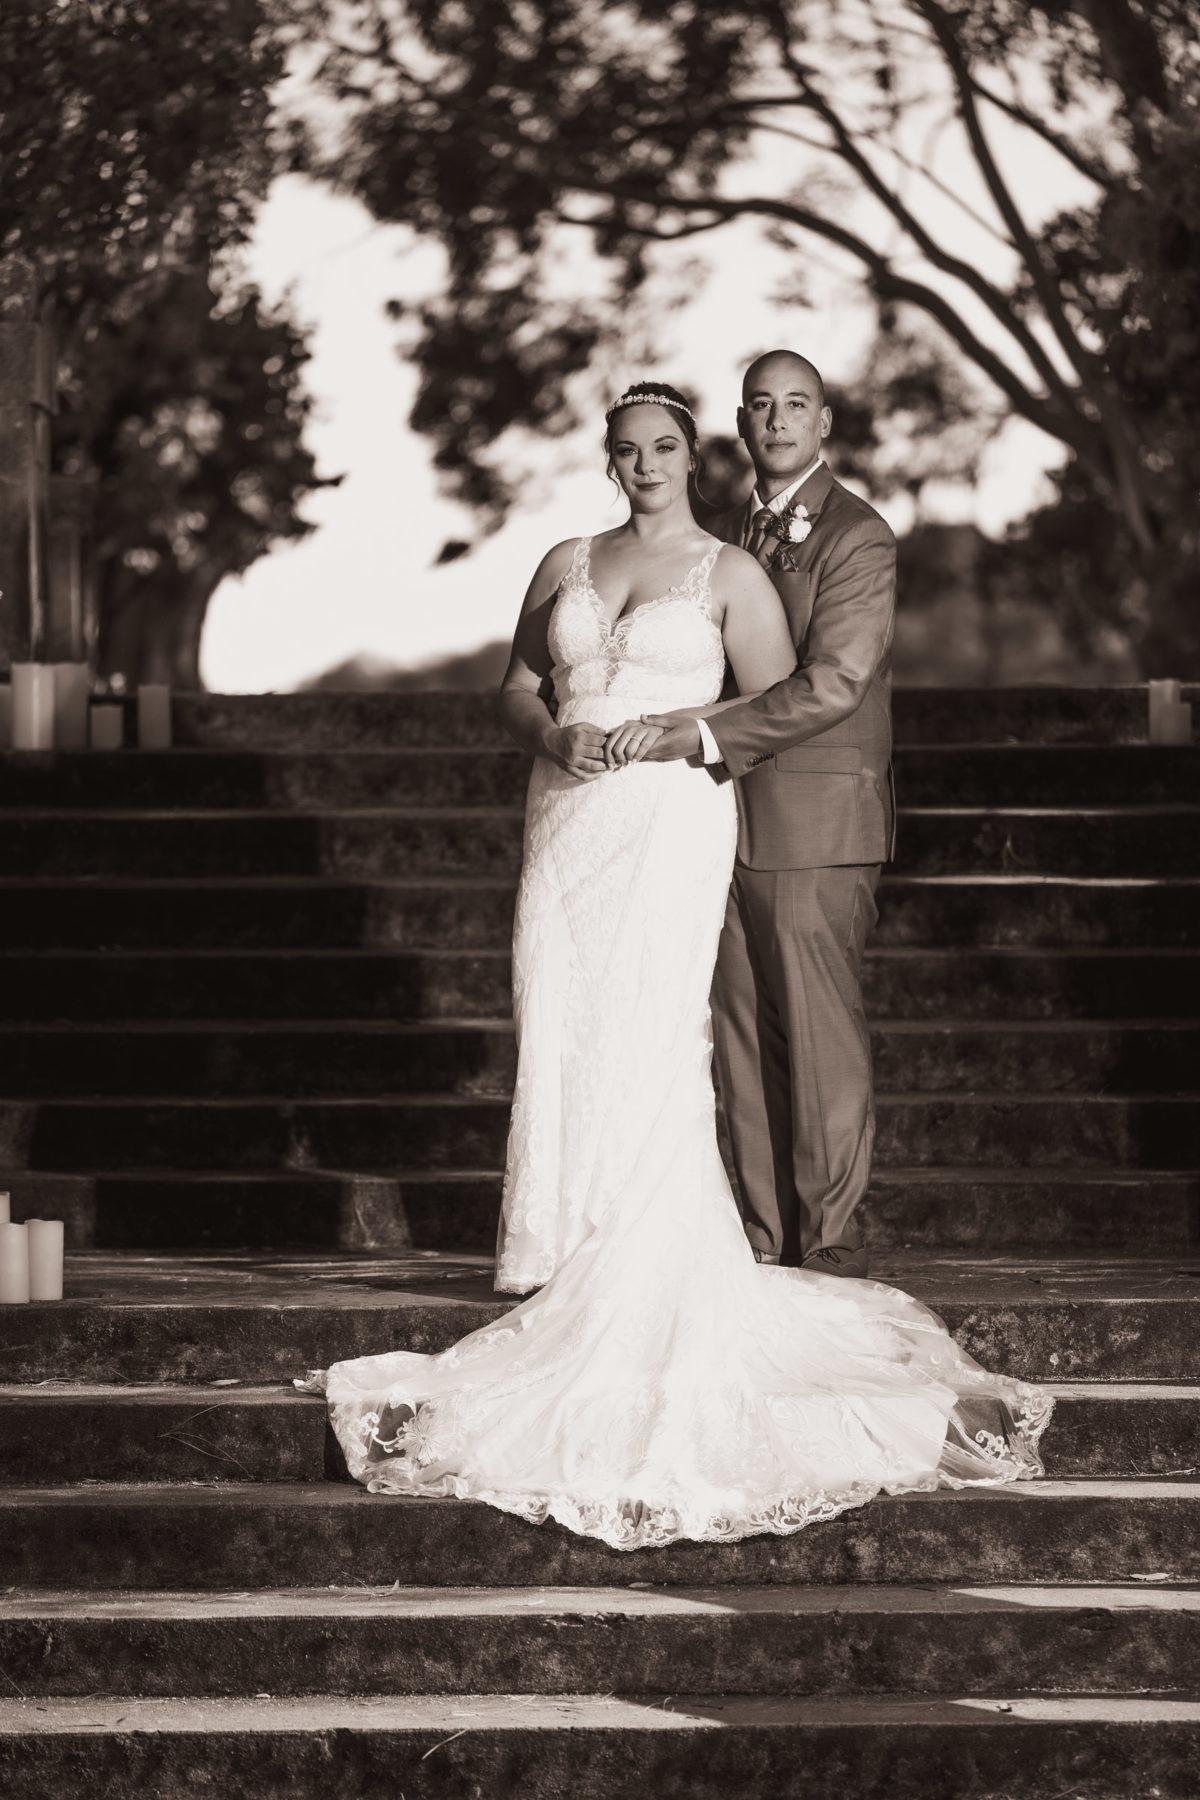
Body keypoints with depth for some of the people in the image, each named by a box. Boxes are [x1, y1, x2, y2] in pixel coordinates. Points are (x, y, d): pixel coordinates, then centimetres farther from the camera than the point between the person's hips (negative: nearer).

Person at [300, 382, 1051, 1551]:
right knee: (558, 1034, -2)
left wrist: (673, 733, -9)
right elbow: (517, 688, 17)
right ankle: (564, 1265, 3)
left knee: (646, 1041, -11)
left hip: (670, 822, -4)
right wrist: (556, 735, -4)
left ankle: (648, 1290, -8)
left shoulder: (729, 574, 4)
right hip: (565, 819, 4)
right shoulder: (565, 566, 16)